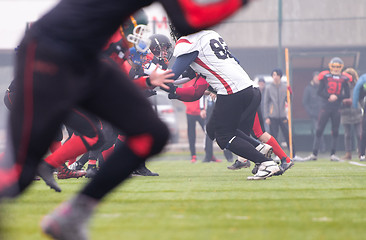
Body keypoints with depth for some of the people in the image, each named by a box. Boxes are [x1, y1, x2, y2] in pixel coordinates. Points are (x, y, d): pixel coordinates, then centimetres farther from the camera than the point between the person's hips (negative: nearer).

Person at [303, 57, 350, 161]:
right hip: (325, 107, -1)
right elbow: (320, 91, 0)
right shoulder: (325, 76, 3)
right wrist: (329, 96, -15)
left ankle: (333, 154, 9)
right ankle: (314, 154, -1)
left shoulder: (343, 79, 5)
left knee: (335, 131, 2)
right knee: (319, 130, -4)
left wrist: (337, 97, -11)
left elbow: (347, 95, 5)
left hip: (336, 108, 1)